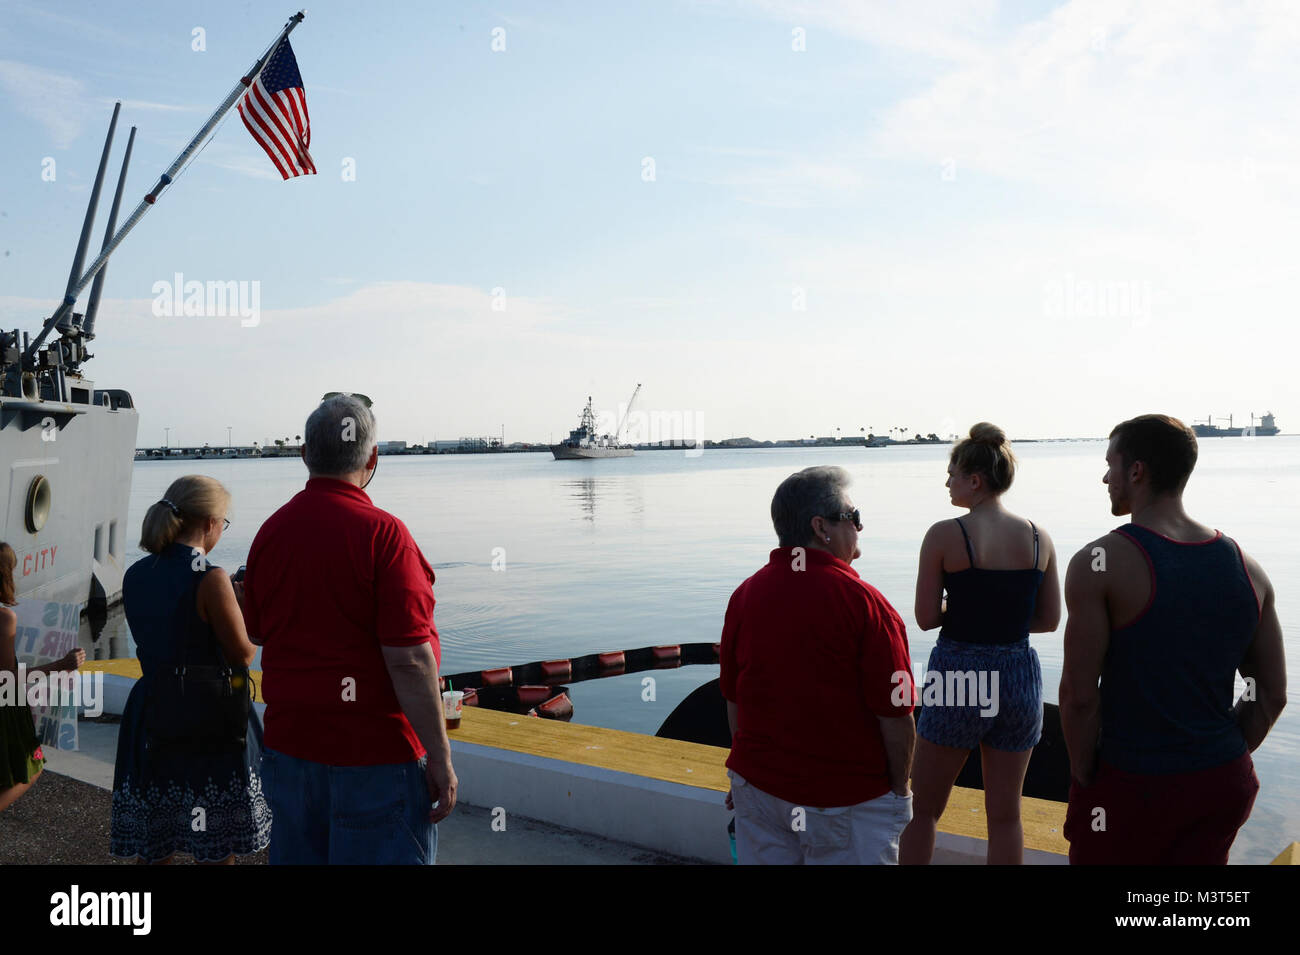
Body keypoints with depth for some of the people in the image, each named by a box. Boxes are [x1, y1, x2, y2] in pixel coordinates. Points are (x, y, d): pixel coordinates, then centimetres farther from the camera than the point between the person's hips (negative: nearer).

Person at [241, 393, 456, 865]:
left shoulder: (270, 531, 2)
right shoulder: (382, 533, -18)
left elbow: (256, 631, 15)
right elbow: (409, 658, -21)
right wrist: (439, 757, -15)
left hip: (289, 740, 7)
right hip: (375, 750, -6)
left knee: (295, 854, 19)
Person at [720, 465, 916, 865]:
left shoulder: (744, 595, -2)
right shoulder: (864, 603, -18)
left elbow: (734, 699, 5)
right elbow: (896, 716, -16)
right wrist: (900, 790, -1)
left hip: (759, 786, 5)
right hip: (847, 799, -5)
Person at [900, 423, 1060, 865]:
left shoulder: (945, 535, -12)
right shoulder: (1039, 537, 1)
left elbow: (925, 618, -9)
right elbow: (1049, 619, 6)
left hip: (959, 676, -4)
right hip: (1020, 677, 4)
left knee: (923, 809, 13)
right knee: (1006, 815, 16)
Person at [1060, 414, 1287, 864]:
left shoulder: (1099, 564, -16)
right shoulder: (1246, 566, 2)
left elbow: (1080, 695, -16)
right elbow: (1272, 695, 6)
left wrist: (1084, 776, -3)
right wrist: (1223, 763, 15)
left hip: (1131, 786, -5)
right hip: (1222, 786, 6)